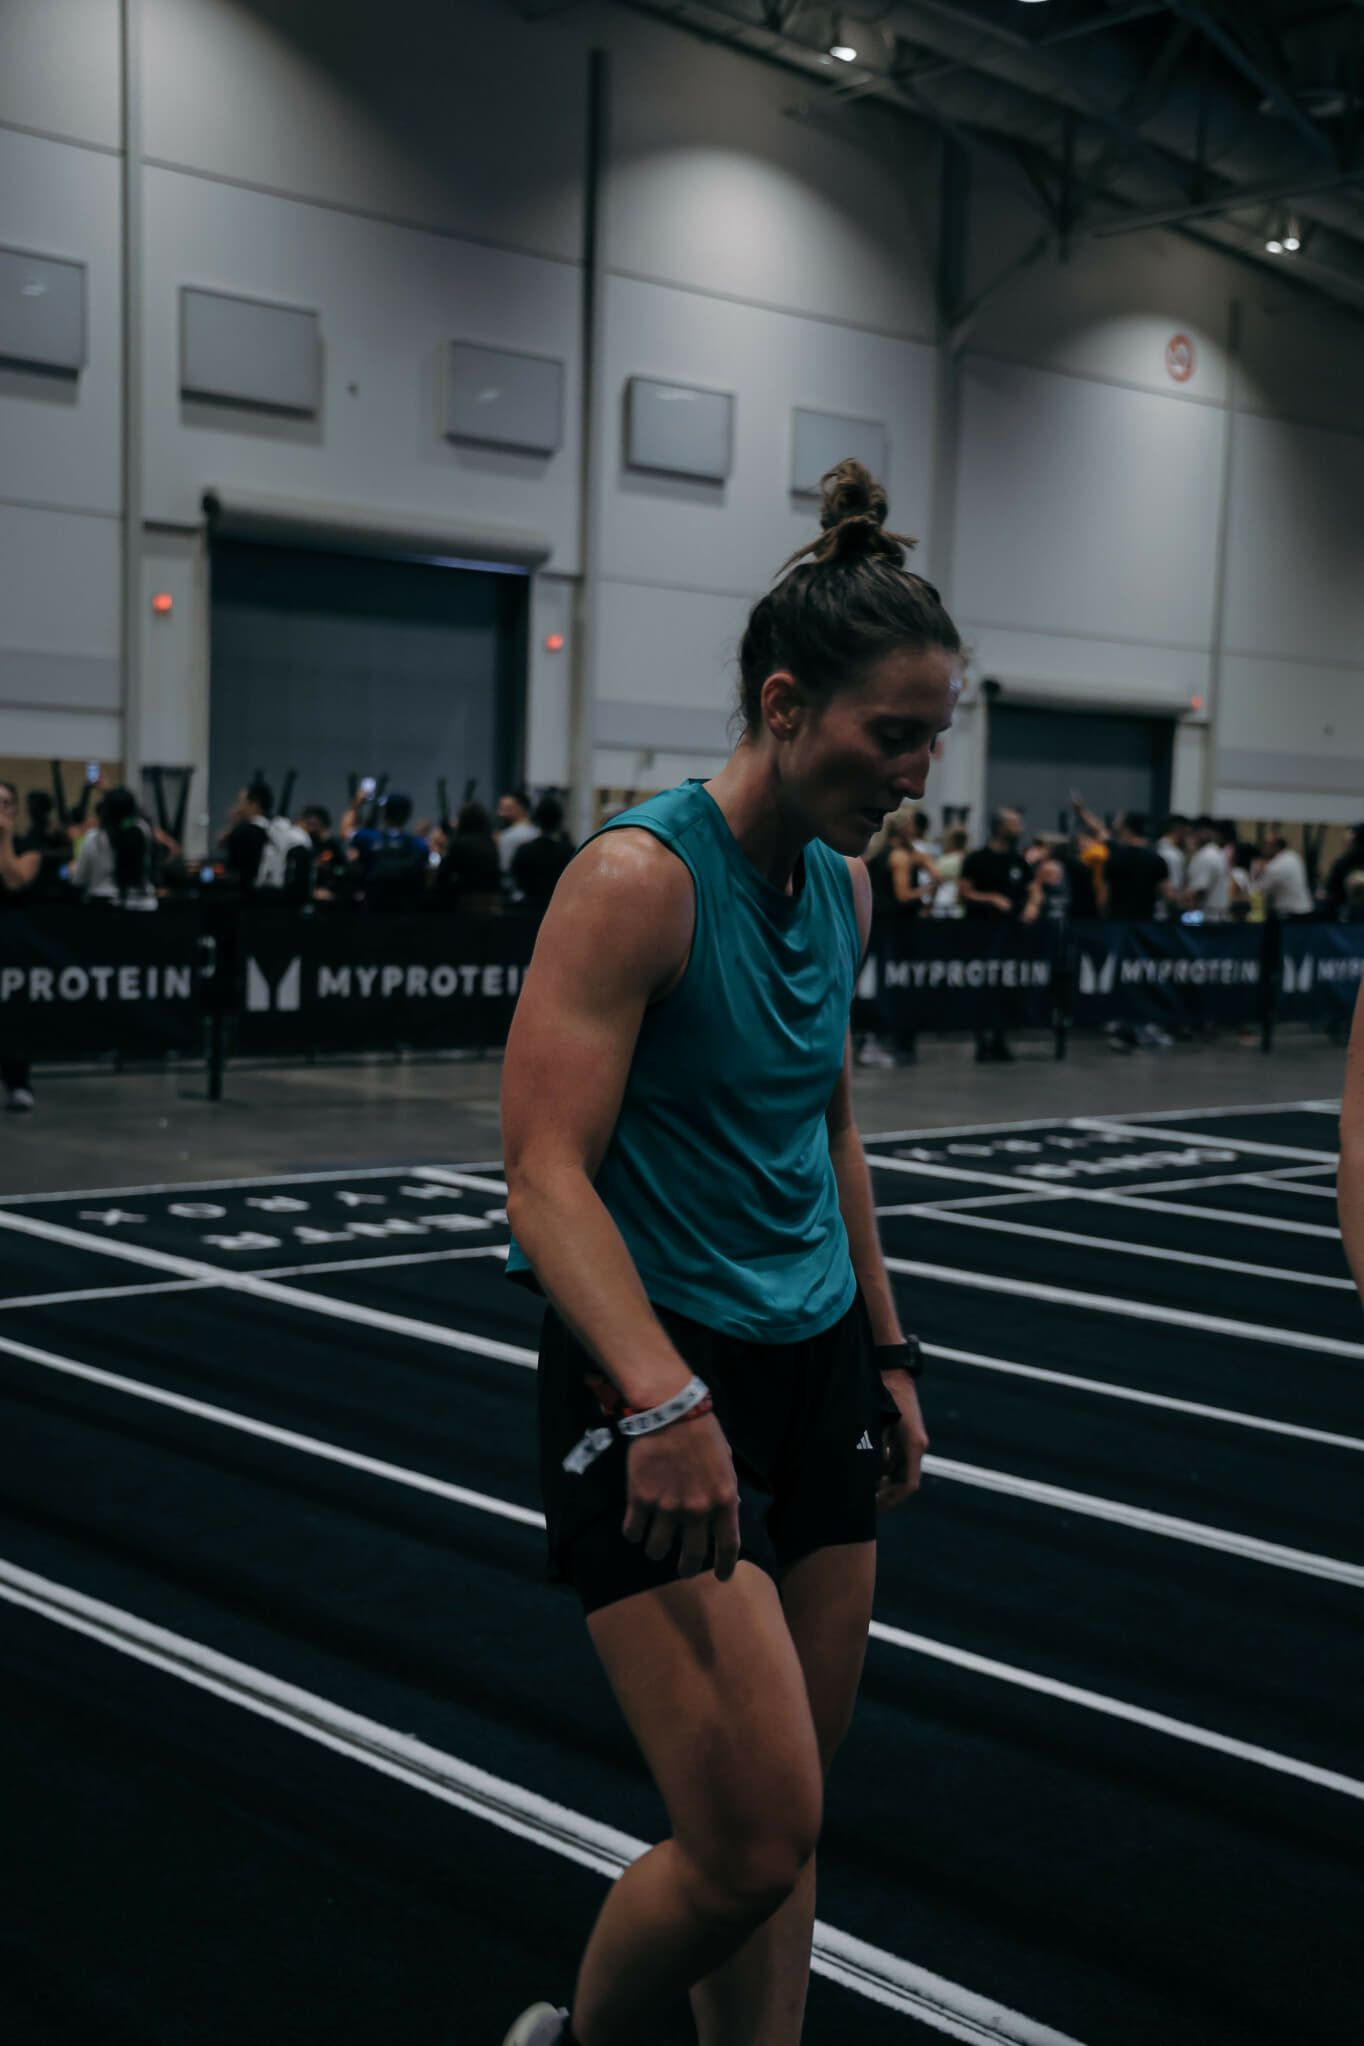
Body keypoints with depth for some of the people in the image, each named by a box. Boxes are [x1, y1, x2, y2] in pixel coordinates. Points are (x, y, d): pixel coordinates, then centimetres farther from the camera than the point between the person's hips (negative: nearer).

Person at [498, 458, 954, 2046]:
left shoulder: (845, 884, 8)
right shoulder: (639, 878, -16)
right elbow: (545, 1173, -23)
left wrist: (886, 1351, 20)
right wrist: (664, 1399, -35)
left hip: (817, 1371, 8)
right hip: (660, 1392, -7)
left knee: (785, 1831, 11)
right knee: (753, 1841, -8)